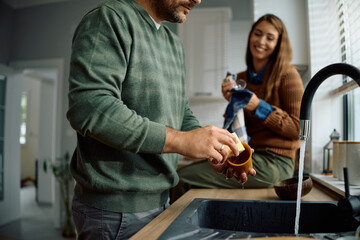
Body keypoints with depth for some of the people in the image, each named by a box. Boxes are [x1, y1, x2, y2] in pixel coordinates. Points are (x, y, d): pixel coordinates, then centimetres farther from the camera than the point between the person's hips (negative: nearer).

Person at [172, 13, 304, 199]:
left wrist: (258, 106, -16)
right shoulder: (240, 79, 13)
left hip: (273, 162, -6)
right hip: (246, 156, 6)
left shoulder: (287, 74, -2)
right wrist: (232, 104, -5)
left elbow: (298, 127, -6)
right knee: (182, 171, -8)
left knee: (184, 179, -17)